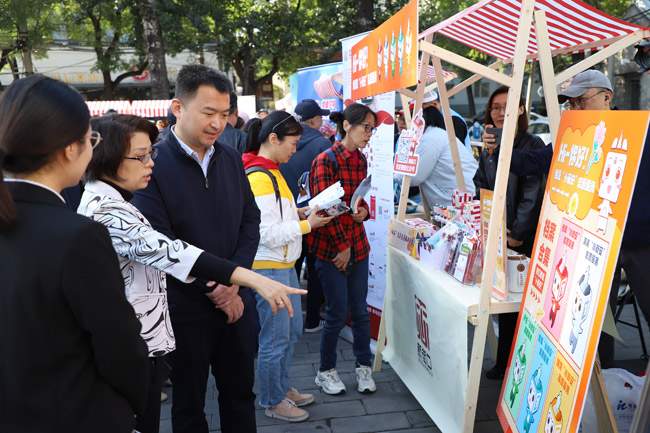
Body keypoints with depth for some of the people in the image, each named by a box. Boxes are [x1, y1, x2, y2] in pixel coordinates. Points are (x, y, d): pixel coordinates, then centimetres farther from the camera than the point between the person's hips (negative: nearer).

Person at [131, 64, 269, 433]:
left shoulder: (231, 158, 3)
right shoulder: (153, 165, -15)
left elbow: (250, 219, 6)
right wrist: (213, 290, -14)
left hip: (235, 300, 5)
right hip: (187, 309, -4)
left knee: (241, 392, 19)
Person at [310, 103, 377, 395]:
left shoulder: (361, 160, 9)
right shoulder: (326, 161, -13)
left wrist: (364, 210, 0)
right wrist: (342, 247, -13)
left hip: (357, 243, 6)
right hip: (331, 247, -6)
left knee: (360, 310, 12)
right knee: (337, 313, 2)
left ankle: (363, 366, 29)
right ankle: (326, 371, 22)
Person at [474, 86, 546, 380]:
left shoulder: (533, 146, -6)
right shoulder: (488, 151, 13)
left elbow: (532, 195, -10)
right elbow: (480, 190, 10)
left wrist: (517, 233, -13)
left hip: (525, 239, -5)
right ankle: (504, 363, 22)